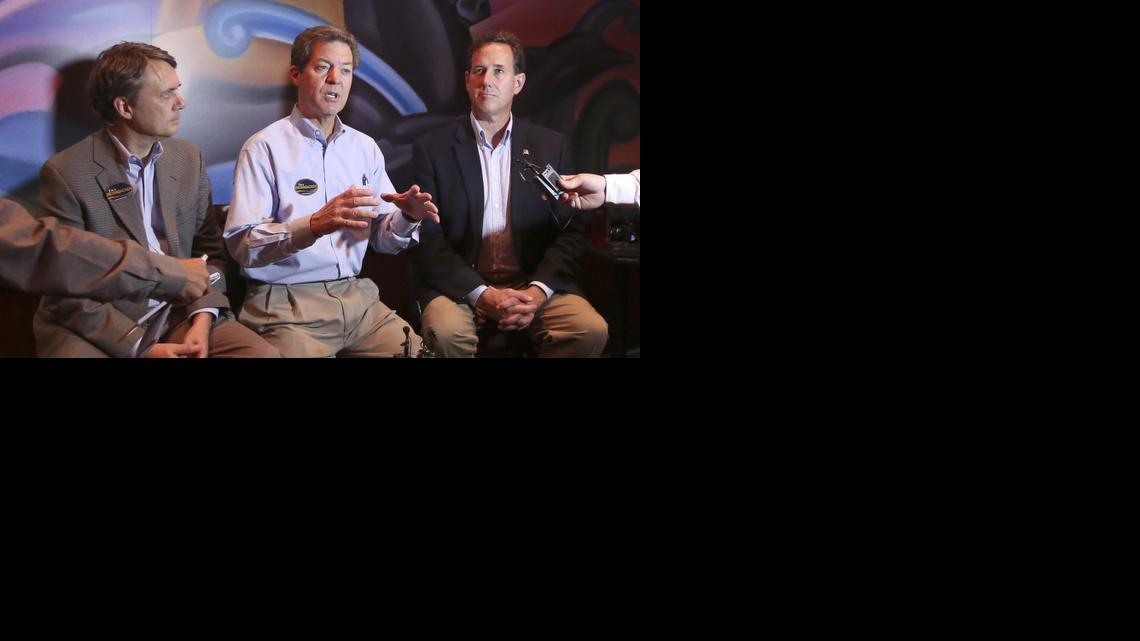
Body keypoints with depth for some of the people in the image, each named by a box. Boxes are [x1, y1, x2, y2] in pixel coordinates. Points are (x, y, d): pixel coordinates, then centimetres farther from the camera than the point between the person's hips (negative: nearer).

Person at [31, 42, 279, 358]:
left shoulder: (189, 159, 9)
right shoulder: (65, 173, -7)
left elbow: (209, 250, 11)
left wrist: (202, 319, -7)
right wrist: (138, 347, -18)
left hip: (179, 316, 4)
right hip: (98, 325, -4)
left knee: (263, 353, -18)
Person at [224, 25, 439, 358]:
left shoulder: (365, 147, 13)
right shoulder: (264, 148, -5)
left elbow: (384, 238, 13)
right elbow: (242, 245, -14)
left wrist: (407, 217, -9)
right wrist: (313, 226, -29)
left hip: (357, 297, 5)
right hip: (287, 304, -5)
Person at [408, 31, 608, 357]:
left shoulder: (550, 146, 10)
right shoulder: (432, 149, 4)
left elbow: (571, 231, 6)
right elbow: (426, 238, -1)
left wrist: (538, 290, -12)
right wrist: (482, 295, -15)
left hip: (536, 284, 2)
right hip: (461, 286, -2)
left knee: (591, 329, -25)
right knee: (445, 331, -34)